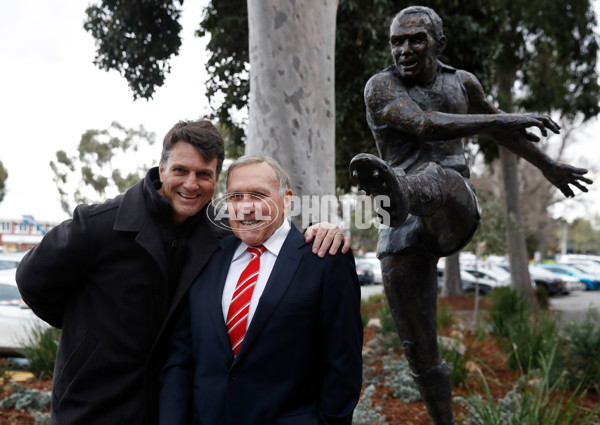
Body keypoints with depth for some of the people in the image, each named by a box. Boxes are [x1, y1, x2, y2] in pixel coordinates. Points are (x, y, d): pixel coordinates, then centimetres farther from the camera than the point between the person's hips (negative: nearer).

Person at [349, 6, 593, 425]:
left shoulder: (461, 81, 12)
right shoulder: (379, 87, -1)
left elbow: (496, 128, 29)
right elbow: (424, 125, -19)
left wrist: (548, 166, 39)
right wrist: (502, 119, -23)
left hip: (455, 214, 1)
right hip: (403, 235, 0)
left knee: (436, 177, -36)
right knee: (421, 354, 2)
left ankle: (394, 191, -70)